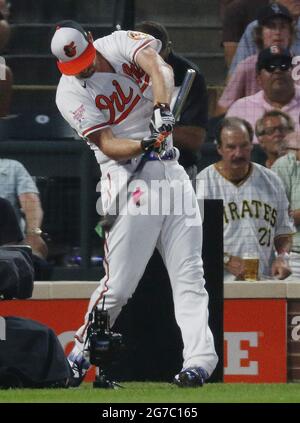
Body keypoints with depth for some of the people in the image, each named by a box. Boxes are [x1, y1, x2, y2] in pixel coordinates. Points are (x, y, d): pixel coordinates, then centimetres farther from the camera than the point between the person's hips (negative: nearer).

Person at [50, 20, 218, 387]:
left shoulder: (120, 44, 3)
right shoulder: (71, 93, -7)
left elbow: (157, 65, -18)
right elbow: (108, 146, -16)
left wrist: (162, 106, -36)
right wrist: (146, 144, -34)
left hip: (171, 171, 4)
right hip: (127, 176, -4)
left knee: (189, 274, -4)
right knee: (119, 284, -9)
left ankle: (198, 358, -9)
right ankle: (79, 355, 8)